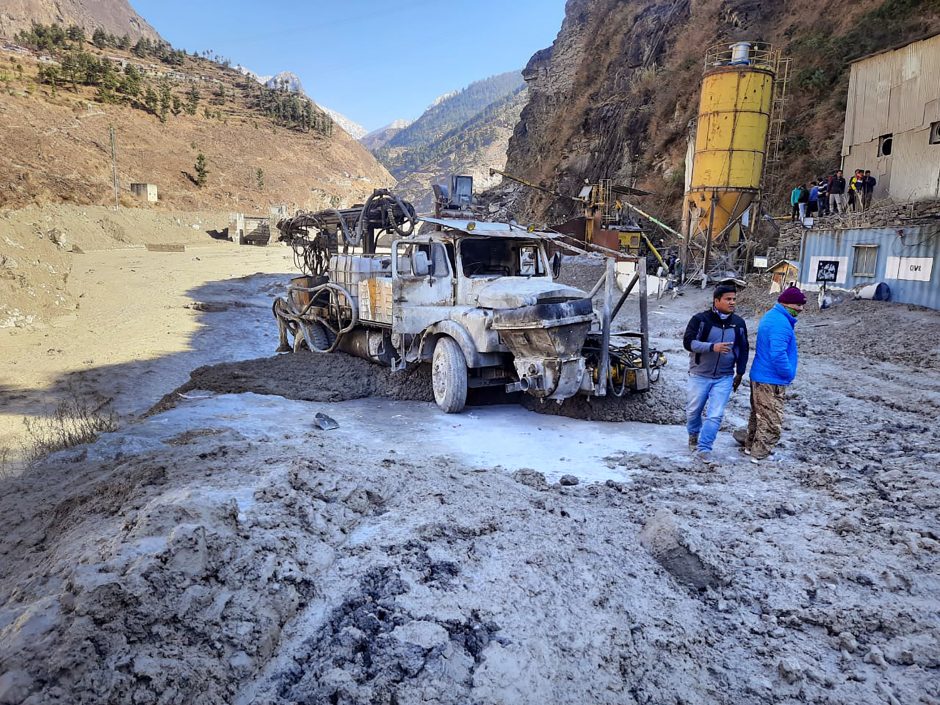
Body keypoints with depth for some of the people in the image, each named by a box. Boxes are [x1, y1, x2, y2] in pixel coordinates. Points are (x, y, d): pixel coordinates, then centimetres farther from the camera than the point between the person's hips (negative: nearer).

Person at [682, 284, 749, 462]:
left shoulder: (739, 323, 2)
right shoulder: (700, 319, -10)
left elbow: (743, 349, 13)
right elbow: (688, 342, -18)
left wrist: (740, 373, 14)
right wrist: (712, 347, -30)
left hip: (724, 378, 2)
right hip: (699, 376, -1)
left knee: (715, 415, -6)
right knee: (694, 410, 14)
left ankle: (704, 448, 5)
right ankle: (694, 434, 43)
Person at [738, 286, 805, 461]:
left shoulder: (771, 316, 12)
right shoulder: (781, 323, -22)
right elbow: (778, 355, -28)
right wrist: (789, 374, -13)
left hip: (759, 376, 10)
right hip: (772, 381, -10)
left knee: (758, 414, 22)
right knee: (772, 421, 0)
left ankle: (750, 445, 35)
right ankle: (759, 454, 8)